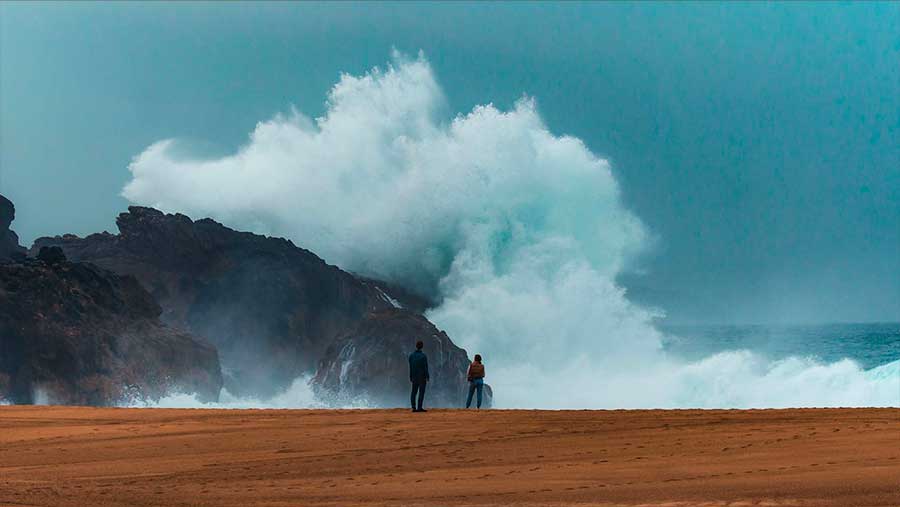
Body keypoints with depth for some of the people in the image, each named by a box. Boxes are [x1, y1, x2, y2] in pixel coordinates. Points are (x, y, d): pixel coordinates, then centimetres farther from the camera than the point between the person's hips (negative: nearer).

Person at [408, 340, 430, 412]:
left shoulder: (411, 355, 1)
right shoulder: (424, 356, -13)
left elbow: (410, 367, 5)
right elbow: (426, 367, -13)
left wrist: (410, 377, 11)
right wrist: (427, 377, -7)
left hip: (414, 376, 5)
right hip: (422, 376, -4)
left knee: (414, 392, 8)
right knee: (421, 392, -3)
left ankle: (414, 408, 3)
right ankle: (419, 408, -7)